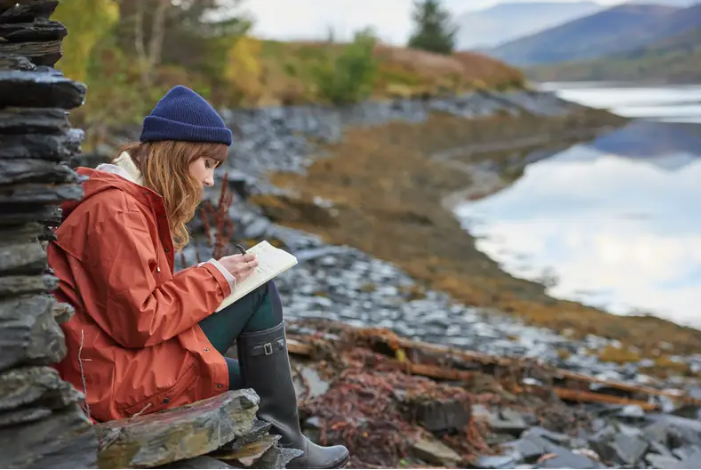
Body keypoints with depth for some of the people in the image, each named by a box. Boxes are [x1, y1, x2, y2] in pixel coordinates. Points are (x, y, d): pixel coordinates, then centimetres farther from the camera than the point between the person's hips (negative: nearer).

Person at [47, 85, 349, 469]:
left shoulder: (131, 200, 15)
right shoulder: (114, 210, -17)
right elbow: (137, 322, -22)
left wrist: (209, 278, 4)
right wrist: (214, 278, -11)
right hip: (116, 382, -11)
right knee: (260, 292, -9)